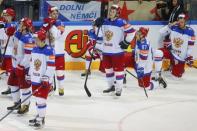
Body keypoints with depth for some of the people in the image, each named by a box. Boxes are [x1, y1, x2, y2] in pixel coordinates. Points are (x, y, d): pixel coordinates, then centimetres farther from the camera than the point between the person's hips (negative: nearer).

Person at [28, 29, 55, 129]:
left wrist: (46, 78, -21)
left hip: (44, 80, -7)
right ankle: (39, 116, 26)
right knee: (37, 99, 14)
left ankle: (41, 119, 1)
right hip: (35, 79, 7)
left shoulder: (49, 51, -15)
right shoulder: (34, 49, 9)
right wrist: (29, 76, 17)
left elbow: (51, 66, -18)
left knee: (41, 100, -7)